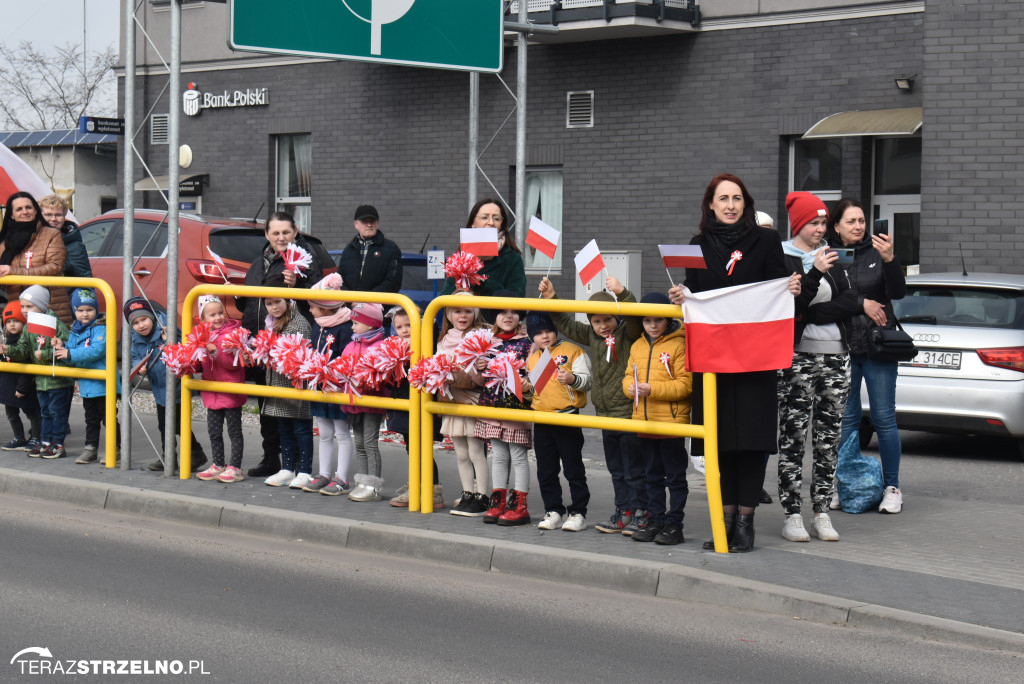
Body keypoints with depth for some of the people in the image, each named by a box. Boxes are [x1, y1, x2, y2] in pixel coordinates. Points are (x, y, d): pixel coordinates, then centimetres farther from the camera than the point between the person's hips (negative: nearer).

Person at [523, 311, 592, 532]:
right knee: (546, 470, 9)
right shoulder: (532, 358, 15)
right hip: (541, 420, 6)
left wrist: (572, 378, -27)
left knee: (573, 468, 0)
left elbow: (587, 379, -9)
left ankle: (578, 513, 4)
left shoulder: (572, 351, -4)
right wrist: (527, 387, 5)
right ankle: (554, 511, 18)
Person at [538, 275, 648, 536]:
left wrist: (622, 293, -43)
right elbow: (566, 324, 18)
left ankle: (639, 514, 5)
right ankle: (623, 513, 21)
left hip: (629, 414, -7)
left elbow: (635, 317, -28)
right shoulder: (592, 336, 11)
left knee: (634, 470, -1)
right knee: (616, 471, 14)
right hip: (605, 415, 8)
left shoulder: (628, 334, -9)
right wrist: (550, 298, 9)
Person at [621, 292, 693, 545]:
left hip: (672, 422, -7)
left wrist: (653, 389, -20)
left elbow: (685, 384, -14)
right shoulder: (637, 346, 12)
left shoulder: (679, 345, -9)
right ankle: (656, 521, 21)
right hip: (644, 421, 7)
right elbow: (628, 375, 18)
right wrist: (631, 387, -6)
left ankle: (674, 524, 5)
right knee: (652, 476, 14)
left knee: (675, 477, 1)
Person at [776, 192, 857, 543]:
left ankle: (822, 513, 10)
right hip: (797, 357, -5)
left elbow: (850, 301, 4)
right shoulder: (782, 259, -2)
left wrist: (809, 313, -9)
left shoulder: (831, 257, 15)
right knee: (792, 437, -7)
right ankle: (792, 515, -4)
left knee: (828, 437, 5)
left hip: (835, 356, 5)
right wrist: (815, 273, -24)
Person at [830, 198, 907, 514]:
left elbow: (897, 292, -5)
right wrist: (862, 303, -13)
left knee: (884, 418, -1)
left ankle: (892, 487, 6)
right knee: (846, 419, 5)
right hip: (842, 347, 1)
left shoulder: (876, 252, 2)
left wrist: (889, 259, -20)